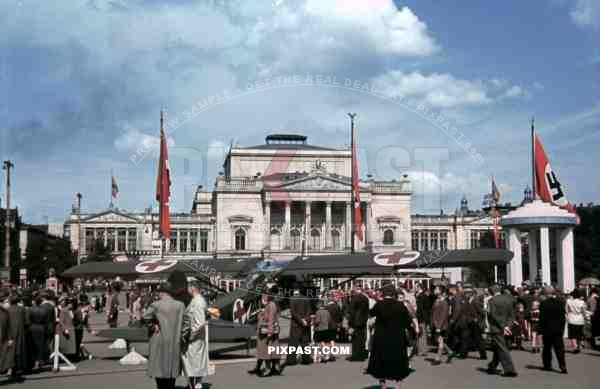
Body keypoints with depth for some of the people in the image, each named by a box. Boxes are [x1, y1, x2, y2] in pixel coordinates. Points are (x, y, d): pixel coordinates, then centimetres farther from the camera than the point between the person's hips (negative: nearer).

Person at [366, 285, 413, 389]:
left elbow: (371, 313, 9)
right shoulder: (400, 305, -10)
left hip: (381, 340, 0)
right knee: (398, 365, 12)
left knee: (381, 364, 15)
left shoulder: (378, 304, -10)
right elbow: (408, 321, -5)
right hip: (397, 340, 0)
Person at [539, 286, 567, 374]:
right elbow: (563, 316, 4)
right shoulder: (560, 302, -1)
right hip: (558, 329, 3)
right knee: (559, 348, 2)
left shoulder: (543, 303, -13)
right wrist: (562, 328, 12)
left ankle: (547, 365, 18)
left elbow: (542, 318, -11)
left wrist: (541, 329, -4)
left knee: (547, 348, 12)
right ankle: (563, 366, -7)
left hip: (547, 329, -3)